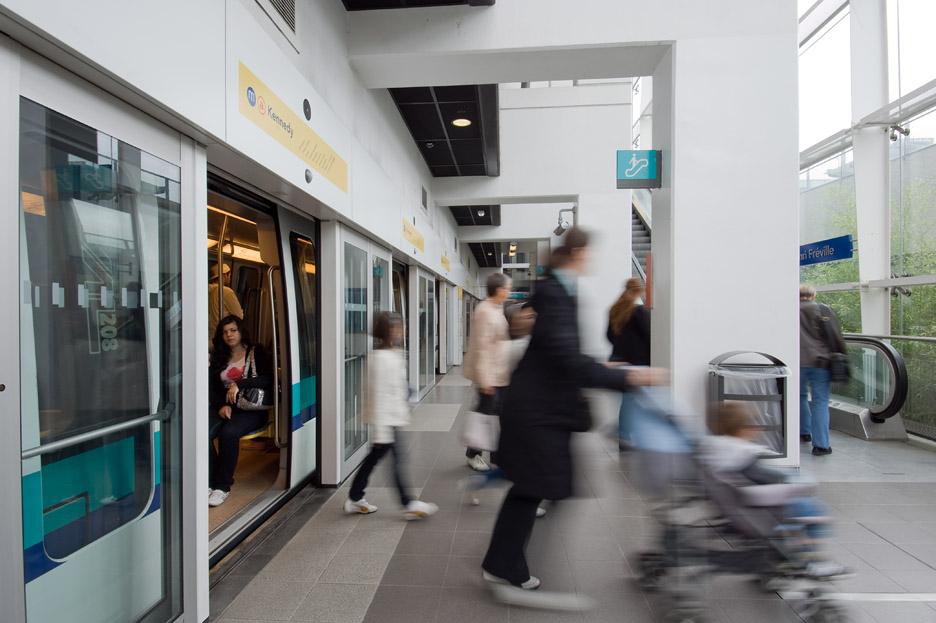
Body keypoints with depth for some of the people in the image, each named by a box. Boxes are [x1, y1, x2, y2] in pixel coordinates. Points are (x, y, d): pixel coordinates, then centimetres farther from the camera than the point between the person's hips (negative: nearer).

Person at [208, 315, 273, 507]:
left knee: (228, 433, -32)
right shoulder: (219, 357, 20)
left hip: (252, 409, -4)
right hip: (224, 408, 4)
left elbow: (268, 379, -9)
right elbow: (212, 388, 12)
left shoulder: (256, 353, 6)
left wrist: (239, 384, -19)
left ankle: (223, 485, -18)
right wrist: (221, 405, -7)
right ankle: (210, 482, -15)